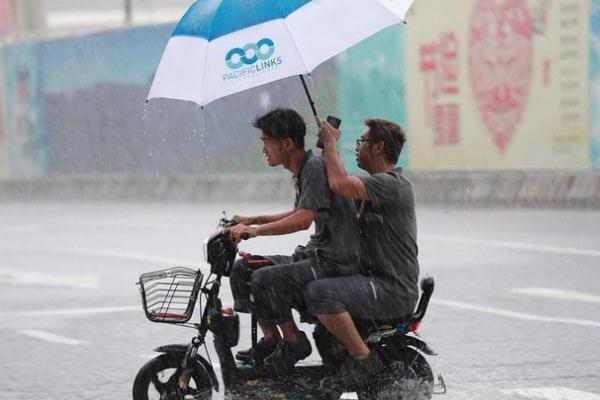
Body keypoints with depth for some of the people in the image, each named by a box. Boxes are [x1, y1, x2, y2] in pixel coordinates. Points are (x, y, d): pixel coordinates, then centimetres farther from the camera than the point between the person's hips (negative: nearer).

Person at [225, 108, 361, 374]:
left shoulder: (315, 167, -16)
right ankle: (270, 341, 7)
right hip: (315, 255, 10)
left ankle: (293, 342, -11)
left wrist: (256, 230, -26)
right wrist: (254, 220, 24)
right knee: (242, 269, 8)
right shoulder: (302, 171, 15)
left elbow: (303, 220, -27)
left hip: (335, 263, -10)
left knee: (265, 279, -27)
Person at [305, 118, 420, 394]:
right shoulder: (377, 184, 18)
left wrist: (330, 143, -14)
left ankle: (363, 360, -18)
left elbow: (340, 184, -29)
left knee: (319, 293, -29)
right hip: (376, 281, 11)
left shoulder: (391, 184, -16)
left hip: (393, 291, -11)